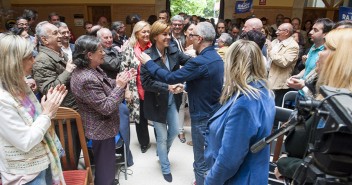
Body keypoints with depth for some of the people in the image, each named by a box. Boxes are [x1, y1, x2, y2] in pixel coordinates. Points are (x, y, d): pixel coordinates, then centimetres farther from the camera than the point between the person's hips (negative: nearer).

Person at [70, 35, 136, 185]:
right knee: (105, 168, 12)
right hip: (101, 129, -10)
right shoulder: (86, 79, -31)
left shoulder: (93, 69, 0)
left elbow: (107, 87, 11)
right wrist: (120, 86, -24)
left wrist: (121, 80, -7)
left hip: (102, 125, 10)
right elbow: (106, 107, -29)